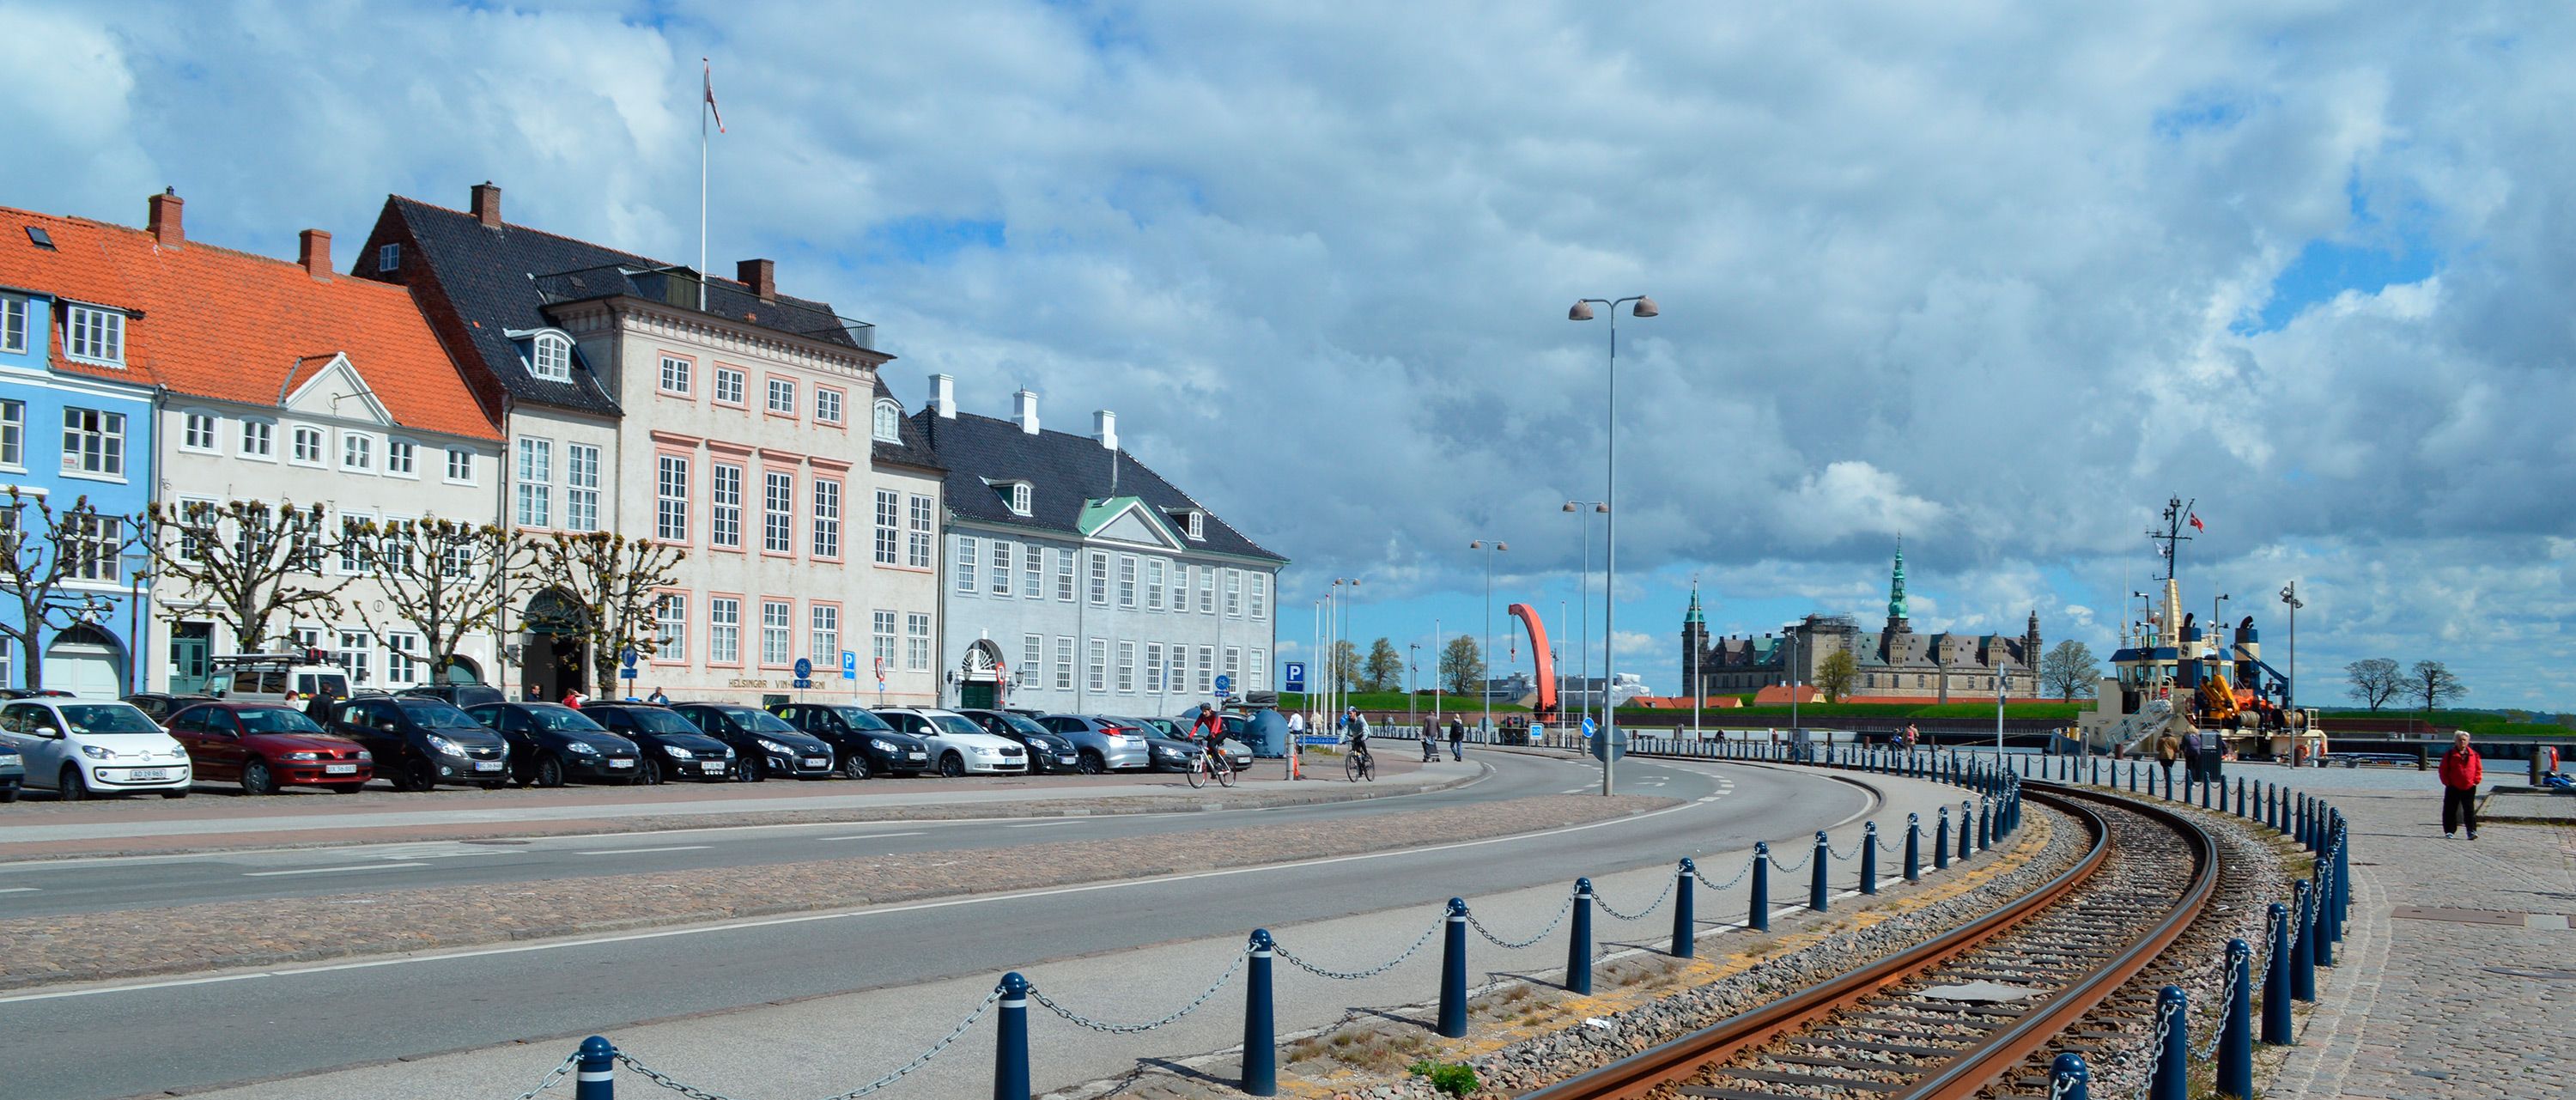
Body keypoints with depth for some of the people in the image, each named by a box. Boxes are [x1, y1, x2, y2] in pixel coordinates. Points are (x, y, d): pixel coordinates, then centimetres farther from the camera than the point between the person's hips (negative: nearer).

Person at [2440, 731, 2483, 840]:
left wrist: (2476, 781, 0)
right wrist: (2447, 782, -5)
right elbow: (2443, 770, 3)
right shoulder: (2449, 755, 0)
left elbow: (2479, 769, 12)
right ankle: (2449, 831, 10)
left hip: (2469, 788, 1)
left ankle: (2472, 831, -1)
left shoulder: (2474, 755, 6)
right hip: (2453, 788, -1)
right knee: (2450, 810, 2)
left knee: (2469, 810, -1)